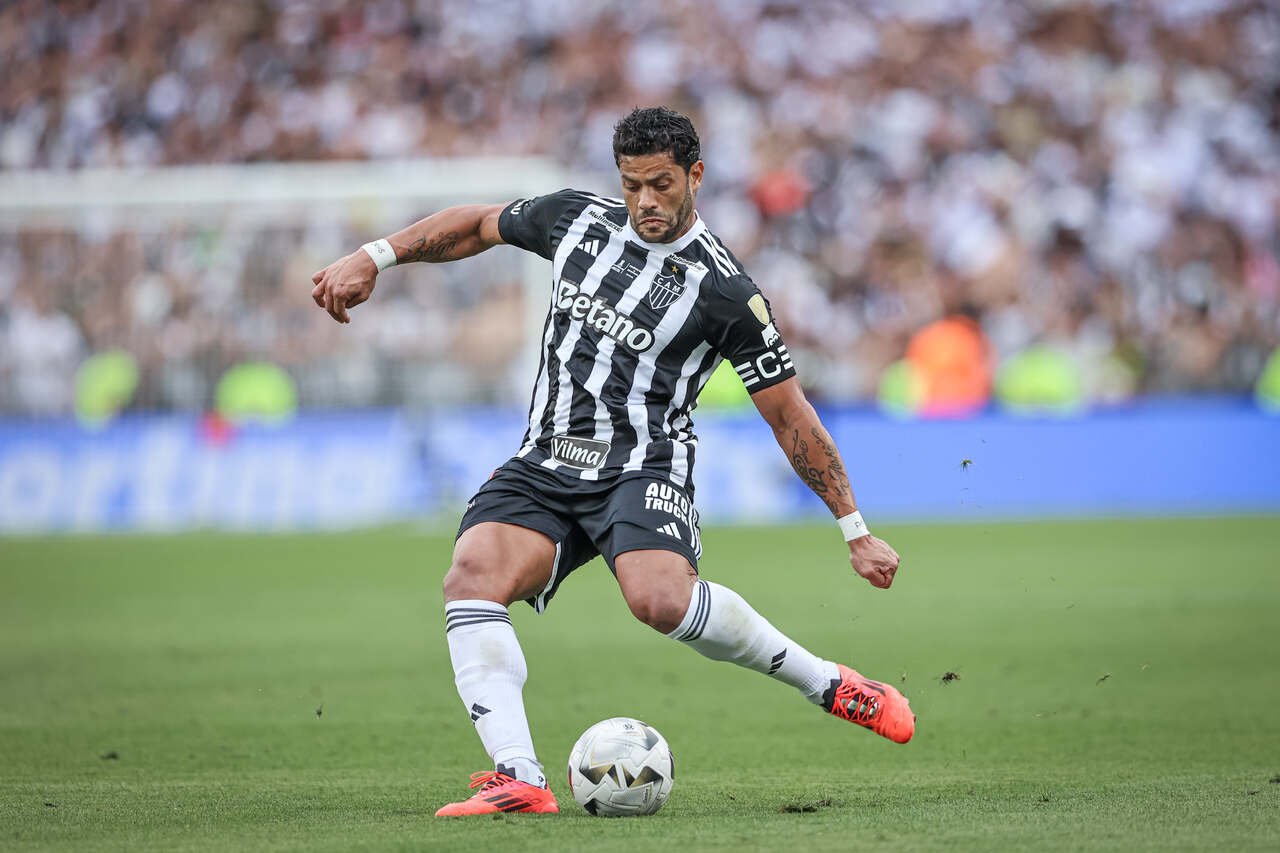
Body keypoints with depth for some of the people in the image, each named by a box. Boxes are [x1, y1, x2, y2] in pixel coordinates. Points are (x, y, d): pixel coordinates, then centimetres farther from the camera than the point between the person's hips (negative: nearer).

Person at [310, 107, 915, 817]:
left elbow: (791, 418, -1)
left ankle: (828, 684, -15)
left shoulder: (723, 292, -5)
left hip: (642, 470, -5)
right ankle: (518, 779, -33)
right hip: (543, 466, 5)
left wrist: (855, 531, 0)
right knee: (471, 578, -25)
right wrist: (372, 259, 18)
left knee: (660, 598, -35)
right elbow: (476, 226, 26)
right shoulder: (576, 220, 8)